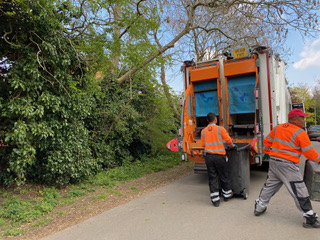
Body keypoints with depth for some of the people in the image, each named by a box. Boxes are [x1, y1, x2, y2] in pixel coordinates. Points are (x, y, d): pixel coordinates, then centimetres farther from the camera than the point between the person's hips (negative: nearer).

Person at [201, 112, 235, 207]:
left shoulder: (203, 131, 3)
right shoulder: (220, 129, -6)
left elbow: (203, 144, 7)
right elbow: (229, 141, -3)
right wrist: (232, 146, 18)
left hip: (208, 156, 2)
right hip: (219, 156, -2)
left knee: (212, 178, 7)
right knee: (224, 176, 15)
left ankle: (215, 200, 9)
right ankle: (227, 194, 32)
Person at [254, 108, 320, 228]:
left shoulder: (277, 128, 9)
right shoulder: (300, 133, -10)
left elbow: (267, 141, 17)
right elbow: (309, 152, -6)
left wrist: (266, 152, 31)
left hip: (273, 162, 7)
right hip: (287, 166, -7)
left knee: (269, 185, 20)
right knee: (300, 191, 3)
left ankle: (259, 207, 30)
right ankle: (309, 218, 12)